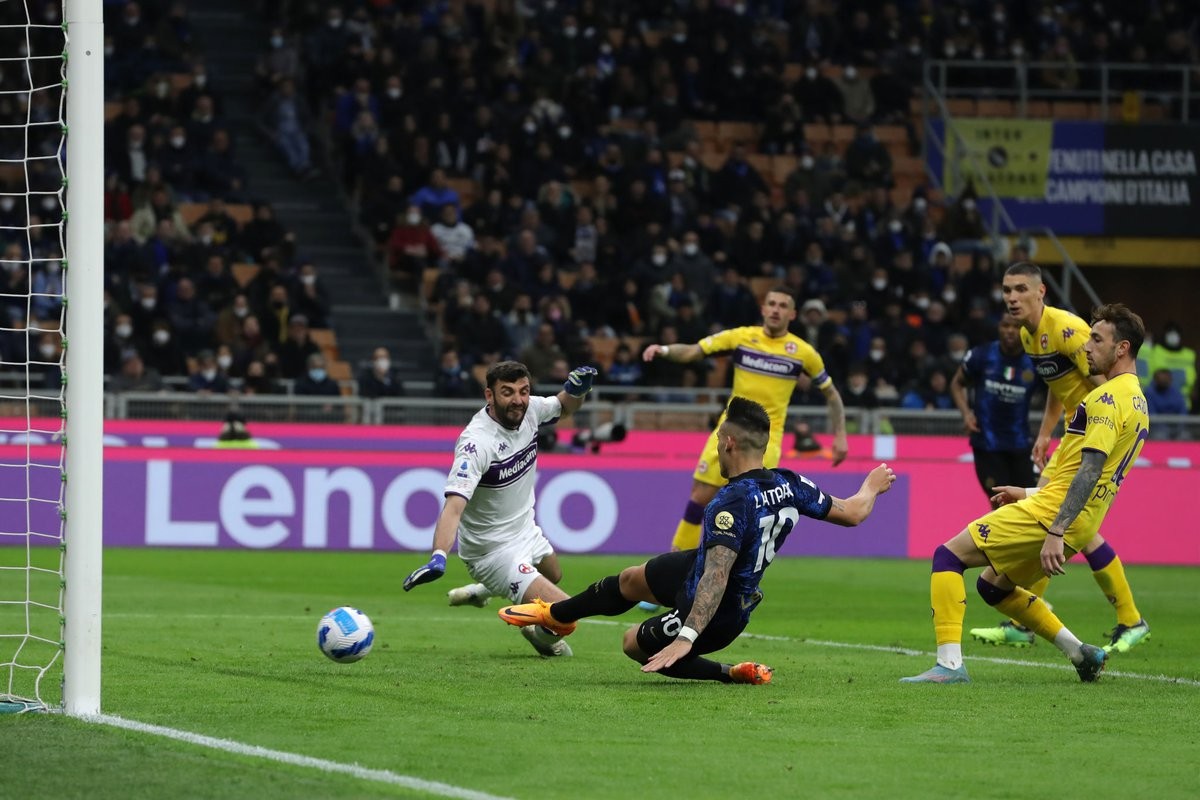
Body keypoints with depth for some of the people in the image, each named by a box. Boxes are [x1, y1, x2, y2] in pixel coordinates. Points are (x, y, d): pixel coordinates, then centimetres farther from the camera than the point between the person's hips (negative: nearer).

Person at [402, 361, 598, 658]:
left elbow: (565, 407, 13)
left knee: (554, 575, 37)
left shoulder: (529, 409, -11)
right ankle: (541, 635, 21)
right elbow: (454, 506, -43)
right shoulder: (477, 442, -33)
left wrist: (575, 389, -12)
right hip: (494, 552, -9)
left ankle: (480, 591, 55)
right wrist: (438, 558, -58)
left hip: (526, 532, 9)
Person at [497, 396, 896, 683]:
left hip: (713, 616, -8)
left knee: (636, 644, 17)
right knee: (631, 580, 26)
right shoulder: (789, 484, -15)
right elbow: (852, 513, -3)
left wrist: (687, 636, -49)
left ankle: (731, 674, 11)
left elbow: (716, 577, -44)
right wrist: (871, 489, 20)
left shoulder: (731, 504, -37)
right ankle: (556, 613, 50)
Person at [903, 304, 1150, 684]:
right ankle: (1080, 653, 19)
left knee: (949, 555, -8)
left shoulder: (1108, 397, -13)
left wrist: (1055, 532, -28)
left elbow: (1089, 471, -23)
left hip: (1053, 513, -10)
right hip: (1080, 524, 10)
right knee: (992, 585, 23)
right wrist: (1030, 494, 25)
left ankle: (949, 663, -17)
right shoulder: (1136, 399, 18)